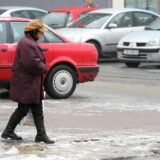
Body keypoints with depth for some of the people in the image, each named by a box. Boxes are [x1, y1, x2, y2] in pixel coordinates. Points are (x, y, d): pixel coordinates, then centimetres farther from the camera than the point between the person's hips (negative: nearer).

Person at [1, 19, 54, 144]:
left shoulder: (31, 42, 15)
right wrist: (44, 68, -11)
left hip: (33, 83, 11)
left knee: (37, 110, 10)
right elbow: (33, 64, -27)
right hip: (26, 83, -11)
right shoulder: (27, 44, -21)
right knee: (23, 109, -2)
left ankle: (41, 134, 12)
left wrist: (42, 67, 3)